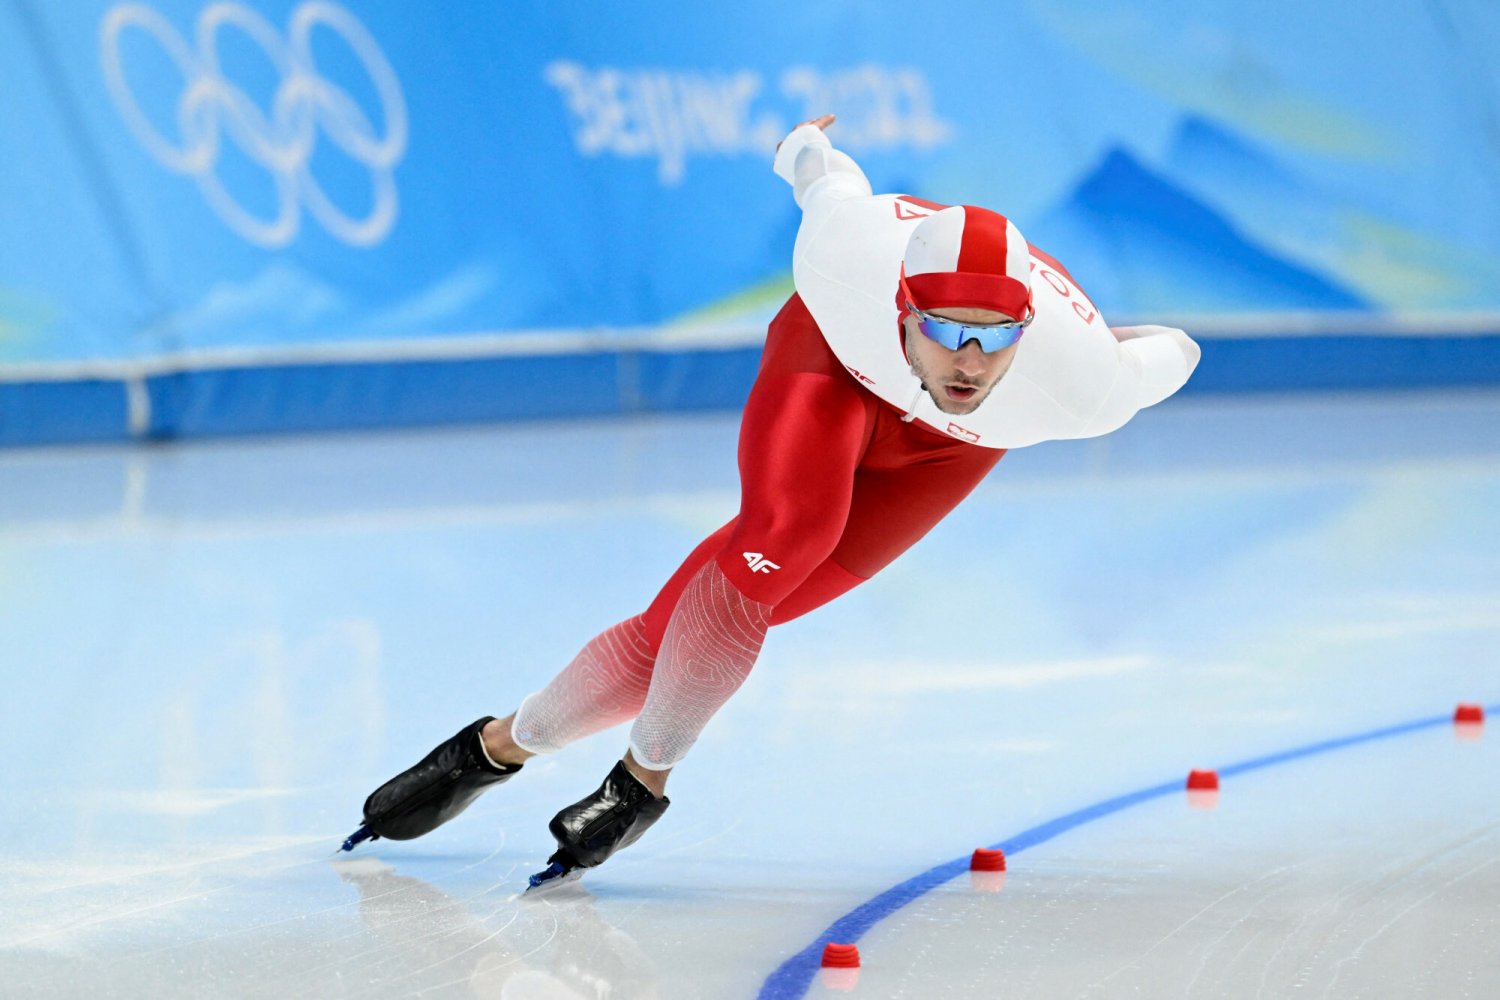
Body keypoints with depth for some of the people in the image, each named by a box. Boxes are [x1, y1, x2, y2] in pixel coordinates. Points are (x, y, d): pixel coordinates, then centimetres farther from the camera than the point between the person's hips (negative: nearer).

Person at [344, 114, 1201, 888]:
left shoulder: (1083, 385, -39)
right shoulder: (850, 256, -40)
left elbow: (1170, 355, -17)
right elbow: (829, 179, -16)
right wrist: (808, 150, 7)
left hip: (947, 444, 1)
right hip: (835, 355, -1)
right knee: (786, 532, -28)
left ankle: (509, 742, 7)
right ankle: (649, 774, -6)